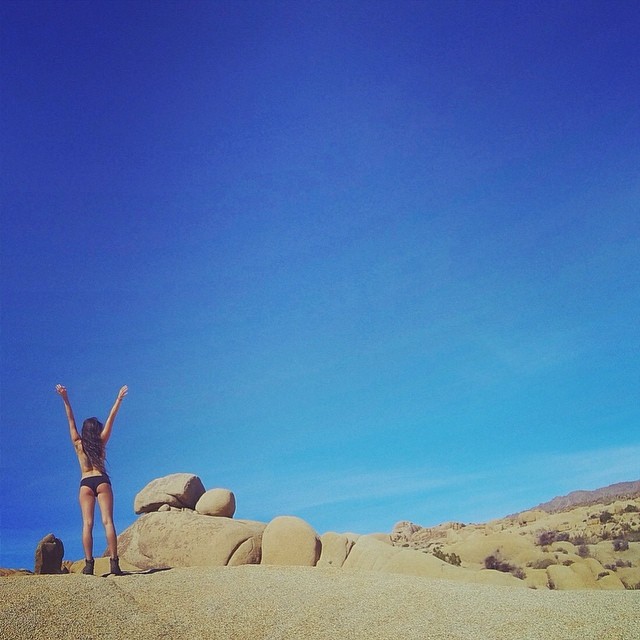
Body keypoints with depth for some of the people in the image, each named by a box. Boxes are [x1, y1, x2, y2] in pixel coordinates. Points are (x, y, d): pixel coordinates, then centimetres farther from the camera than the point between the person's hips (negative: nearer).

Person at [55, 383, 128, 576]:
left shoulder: (78, 444, 7)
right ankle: (114, 562, -14)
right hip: (102, 481, 0)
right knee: (108, 521, -6)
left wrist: (65, 399, 4)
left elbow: (71, 420, 5)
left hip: (85, 484, 0)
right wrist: (119, 399, 5)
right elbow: (111, 419, 6)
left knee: (87, 524, -2)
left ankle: (89, 563, -10)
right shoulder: (101, 442, 6)